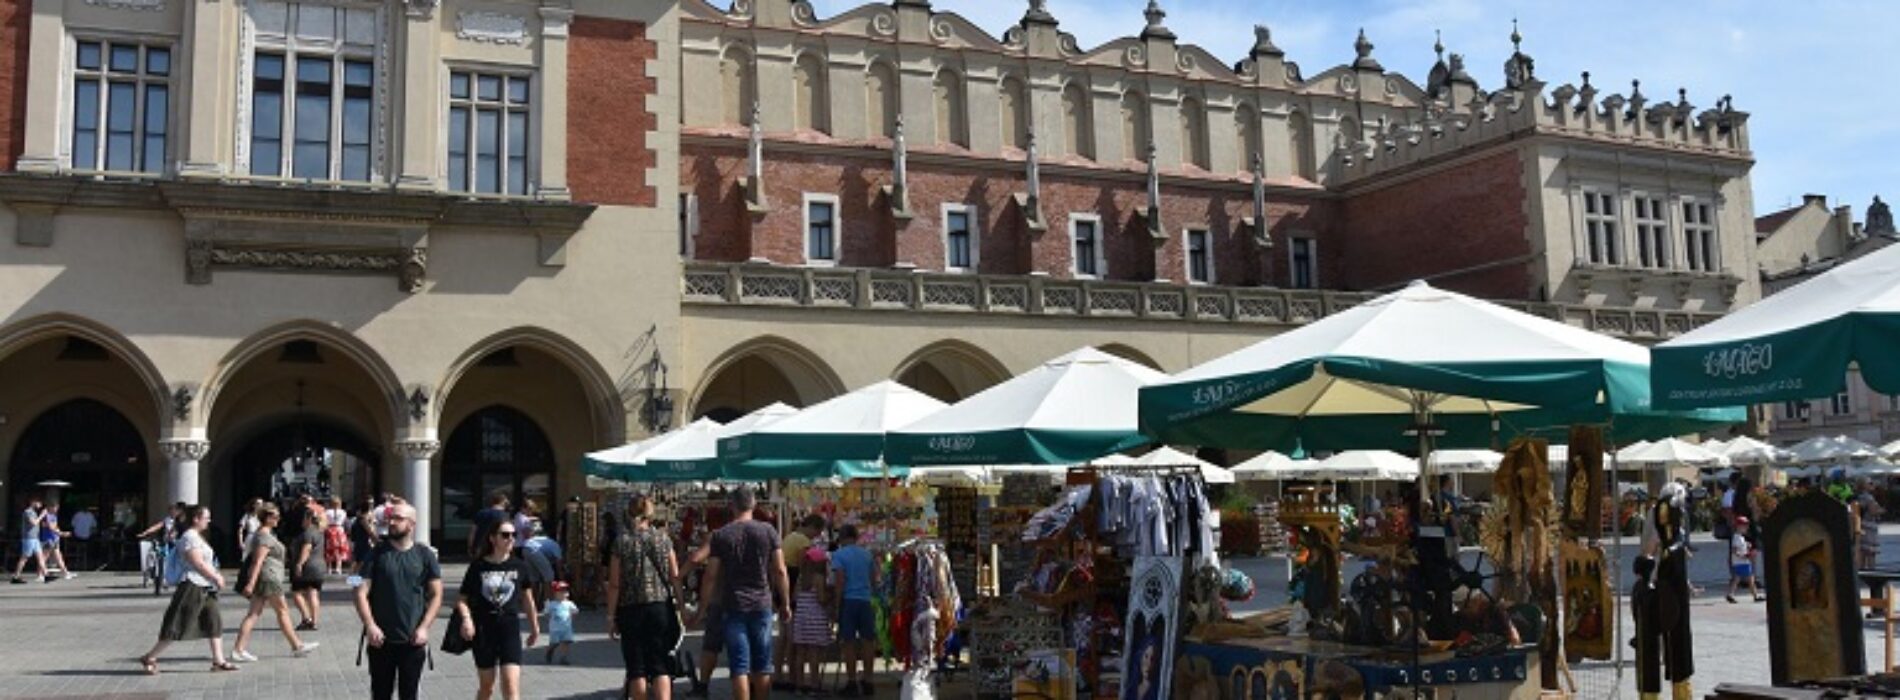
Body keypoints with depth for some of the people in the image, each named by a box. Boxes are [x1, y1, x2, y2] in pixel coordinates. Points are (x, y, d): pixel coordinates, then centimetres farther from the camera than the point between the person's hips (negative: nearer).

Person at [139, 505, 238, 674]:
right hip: (193, 586, -10)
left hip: (205, 588, 10)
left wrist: (216, 575, 10)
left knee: (214, 623, 8)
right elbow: (198, 563, -20)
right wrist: (216, 577, -13)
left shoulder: (197, 537, 17)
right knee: (178, 627, -5)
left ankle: (219, 660, 11)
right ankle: (150, 658, 6)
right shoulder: (190, 537, -15)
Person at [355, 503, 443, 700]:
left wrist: (424, 627, -9)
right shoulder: (377, 554, 1)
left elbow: (436, 595, 2)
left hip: (413, 640, 0)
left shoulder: (425, 555, 2)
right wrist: (370, 625, -14)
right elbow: (361, 593, -2)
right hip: (381, 639, 0)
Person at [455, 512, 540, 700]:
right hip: (484, 631, 0)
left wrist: (534, 628, 20)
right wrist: (466, 618, -19)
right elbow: (463, 599, 1)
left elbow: (528, 600, 13)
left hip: (510, 630, 0)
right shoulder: (478, 567, -3)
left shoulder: (519, 567, 2)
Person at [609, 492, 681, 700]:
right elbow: (675, 577, 2)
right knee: (660, 666, 3)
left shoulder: (622, 542, -3)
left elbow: (614, 584, -4)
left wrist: (611, 617, 1)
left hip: (630, 609, -1)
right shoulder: (663, 538, 1)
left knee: (636, 668, 8)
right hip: (660, 606, 1)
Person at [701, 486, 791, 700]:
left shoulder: (721, 535, -2)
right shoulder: (768, 531, 0)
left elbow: (711, 576, -2)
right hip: (762, 604, 1)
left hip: (733, 606, -1)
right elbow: (780, 571, 0)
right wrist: (785, 604, 8)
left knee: (739, 667, -1)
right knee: (762, 666, 12)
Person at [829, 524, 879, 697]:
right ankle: (867, 681, 12)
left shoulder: (839, 554, -3)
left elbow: (839, 581, -11)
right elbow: (874, 580, 14)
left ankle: (852, 682, 1)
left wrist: (836, 604, -7)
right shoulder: (867, 554, 11)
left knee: (849, 643, 1)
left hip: (848, 600, -4)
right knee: (868, 641, 9)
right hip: (865, 600, 4)